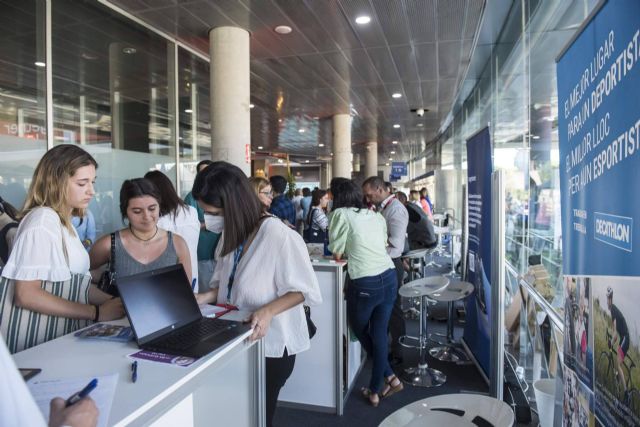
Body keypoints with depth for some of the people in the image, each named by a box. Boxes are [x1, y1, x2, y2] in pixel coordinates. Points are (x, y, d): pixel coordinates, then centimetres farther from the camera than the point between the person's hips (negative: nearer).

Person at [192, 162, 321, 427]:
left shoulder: (277, 234, -24)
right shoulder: (232, 234, 2)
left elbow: (304, 289, -19)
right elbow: (226, 284, 9)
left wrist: (269, 310, -32)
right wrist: (205, 298, -9)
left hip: (270, 345, -7)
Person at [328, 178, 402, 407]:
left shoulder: (341, 213, -5)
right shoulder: (377, 216, 14)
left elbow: (336, 254, -2)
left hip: (365, 283, -6)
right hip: (389, 278, 6)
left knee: (360, 331, 20)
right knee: (379, 334, 15)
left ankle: (390, 377, 27)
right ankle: (375, 390, 22)